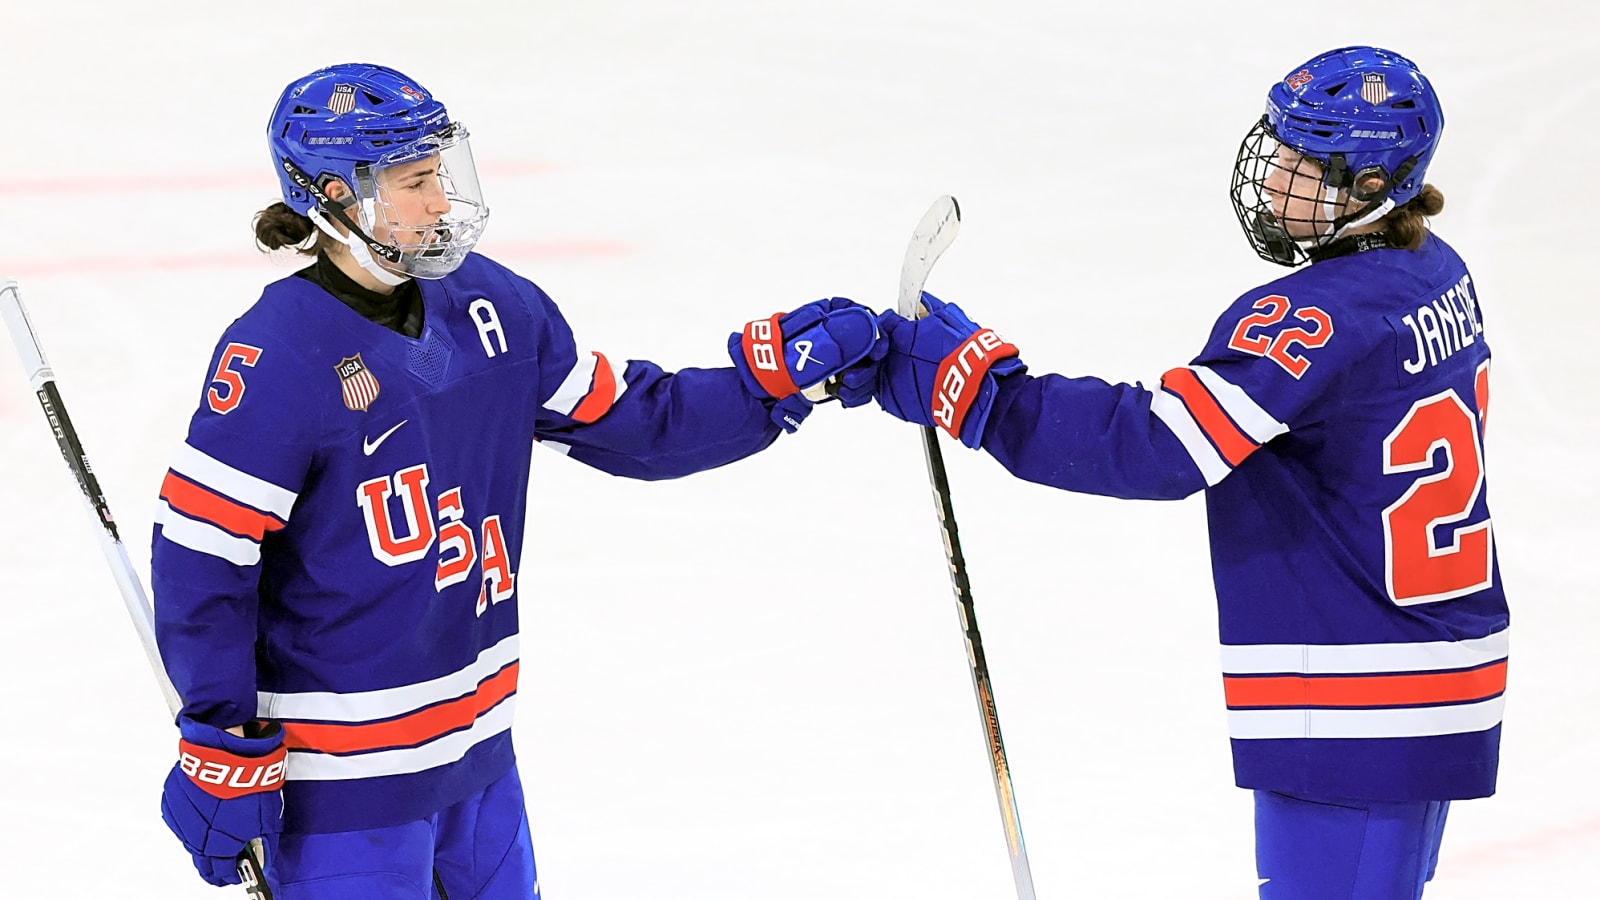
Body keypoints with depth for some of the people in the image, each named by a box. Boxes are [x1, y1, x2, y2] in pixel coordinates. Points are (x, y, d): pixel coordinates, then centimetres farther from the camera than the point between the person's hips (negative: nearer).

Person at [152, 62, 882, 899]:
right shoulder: (279, 355, -20)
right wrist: (223, 750, -16)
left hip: (474, 743, 8)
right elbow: (200, 555, -17)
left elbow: (633, 423, 11)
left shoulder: (489, 305, 2)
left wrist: (777, 370, -1)